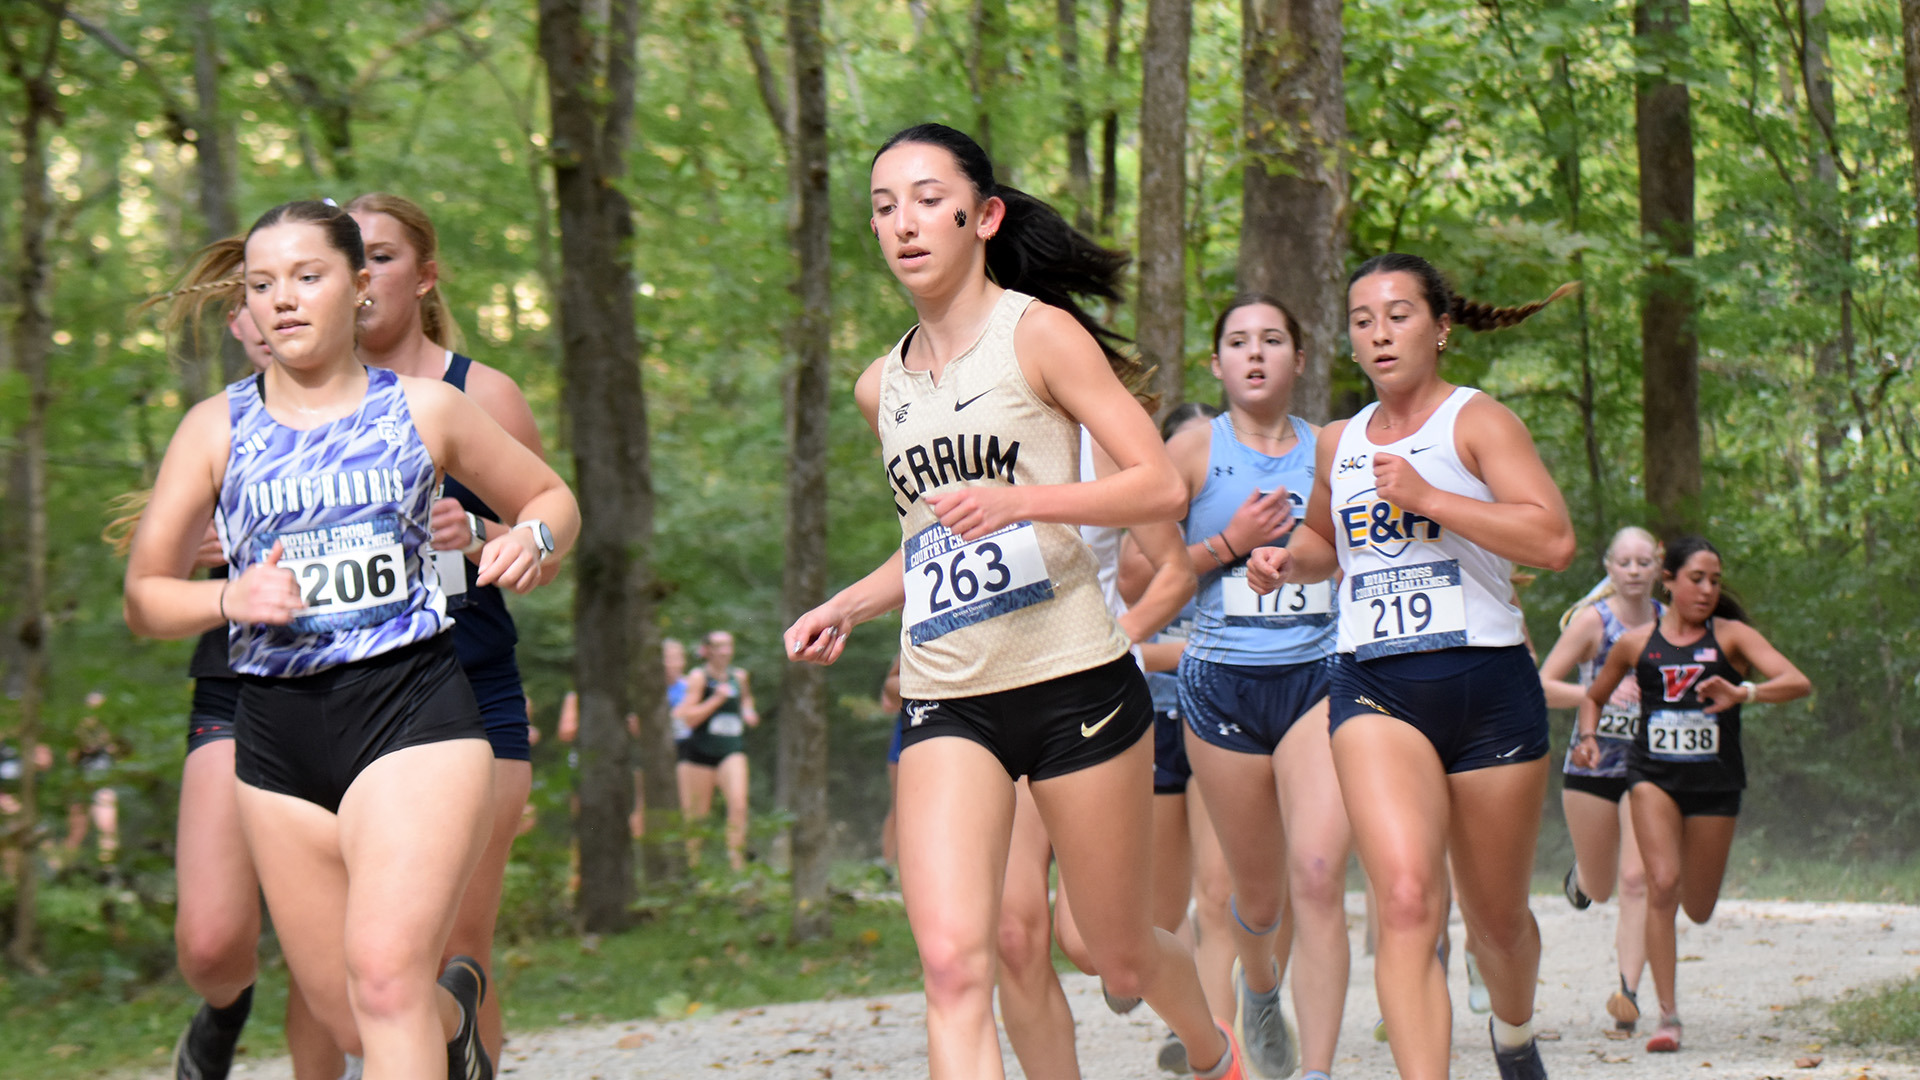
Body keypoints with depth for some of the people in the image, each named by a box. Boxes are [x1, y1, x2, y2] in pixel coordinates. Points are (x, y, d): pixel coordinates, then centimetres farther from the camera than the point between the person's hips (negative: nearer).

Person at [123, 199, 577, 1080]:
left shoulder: (423, 410, 6)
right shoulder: (217, 428, 7)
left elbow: (552, 498, 20)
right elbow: (144, 599, 9)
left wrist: (532, 539, -4)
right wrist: (230, 599, -12)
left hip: (413, 709, -3)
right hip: (277, 737, 3)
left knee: (385, 973, -22)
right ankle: (453, 1004, 43)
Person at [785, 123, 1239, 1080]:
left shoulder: (1037, 334, -4)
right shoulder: (882, 386, 14)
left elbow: (1161, 487, -11)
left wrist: (1022, 498, -25)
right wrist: (844, 609, 11)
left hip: (1075, 682, -4)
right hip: (945, 703, 4)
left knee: (1123, 959, 11)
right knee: (953, 961, -18)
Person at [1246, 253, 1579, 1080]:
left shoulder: (1477, 421, -1)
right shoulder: (1338, 444, 15)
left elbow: (1554, 540, -15)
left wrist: (1426, 498, -19)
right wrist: (1287, 562, 13)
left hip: (1487, 681, -2)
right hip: (1373, 687, 2)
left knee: (1495, 919, 13)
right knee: (1407, 901, -22)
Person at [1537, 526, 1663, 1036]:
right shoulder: (1592, 621, -8)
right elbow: (1543, 686, -12)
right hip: (1593, 762, -1)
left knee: (1636, 878, -14)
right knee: (1598, 888, 12)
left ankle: (1628, 993, -15)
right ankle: (1581, 873, 51)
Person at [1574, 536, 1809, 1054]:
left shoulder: (1731, 637, -1)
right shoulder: (1636, 643, 5)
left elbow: (1798, 683, -15)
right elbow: (1594, 697, 22)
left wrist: (1743, 693, -33)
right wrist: (1588, 738, 1)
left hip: (1714, 781, 0)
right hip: (1653, 774, 0)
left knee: (1698, 909, 8)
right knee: (1662, 884, -19)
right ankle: (1668, 1016, -16)